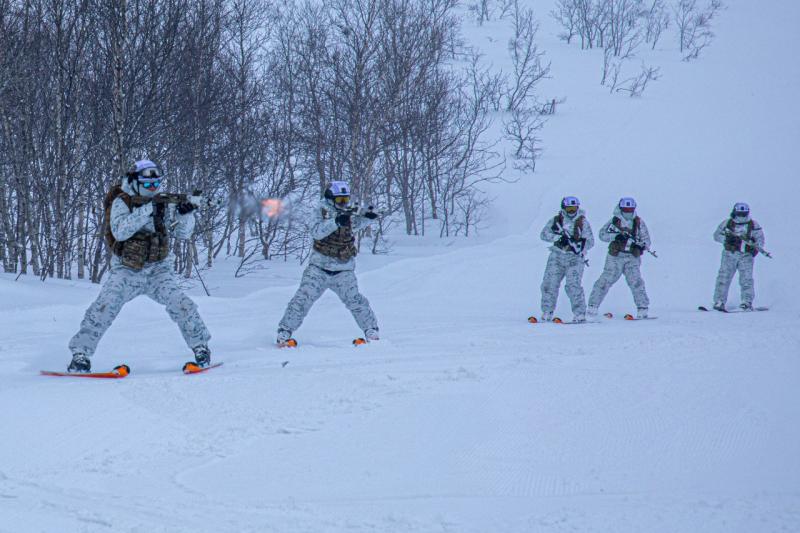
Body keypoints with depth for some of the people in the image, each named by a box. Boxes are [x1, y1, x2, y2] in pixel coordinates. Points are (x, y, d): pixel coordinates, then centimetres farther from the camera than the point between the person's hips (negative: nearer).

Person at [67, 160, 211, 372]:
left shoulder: (164, 203, 3)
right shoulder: (121, 202, -7)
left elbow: (183, 233, 4)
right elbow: (119, 231, -24)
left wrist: (185, 214, -18)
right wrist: (148, 210, -30)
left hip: (158, 270, 2)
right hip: (126, 271, -2)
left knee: (181, 306, -15)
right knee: (103, 309, -17)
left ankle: (199, 346, 4)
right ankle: (81, 353, -7)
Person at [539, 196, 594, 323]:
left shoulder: (582, 222, 1)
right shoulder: (555, 220, 6)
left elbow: (590, 241, -3)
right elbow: (544, 234, -2)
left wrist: (580, 246, -22)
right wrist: (558, 237, -18)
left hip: (575, 258, -3)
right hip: (557, 256, 3)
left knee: (573, 286, -15)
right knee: (549, 284, -2)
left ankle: (580, 314, -8)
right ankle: (547, 312, 10)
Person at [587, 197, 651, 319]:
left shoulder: (639, 223, 5)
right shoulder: (614, 221, 1)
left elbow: (646, 241, 4)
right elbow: (602, 234, -6)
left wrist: (639, 245, -18)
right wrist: (616, 236, -21)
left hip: (632, 258, 1)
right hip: (615, 257, -1)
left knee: (636, 282, -12)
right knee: (606, 281, -4)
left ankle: (642, 309, -8)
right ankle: (593, 307, 5)